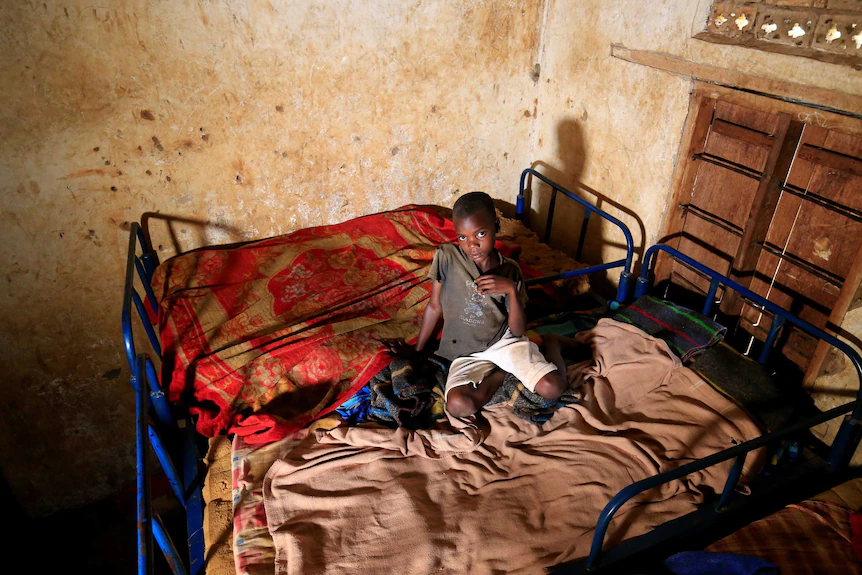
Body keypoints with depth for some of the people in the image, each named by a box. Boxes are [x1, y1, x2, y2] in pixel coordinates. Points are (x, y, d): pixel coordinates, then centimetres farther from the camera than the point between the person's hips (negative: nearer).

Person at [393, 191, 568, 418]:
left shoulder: (509, 271, -8)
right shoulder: (446, 257, -13)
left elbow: (517, 330, -8)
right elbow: (435, 306, 0)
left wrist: (512, 290, -23)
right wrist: (416, 351, 6)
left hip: (504, 339, 0)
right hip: (467, 352, 0)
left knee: (553, 388, -20)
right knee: (459, 405, -29)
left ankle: (549, 344, 14)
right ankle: (503, 371, 0)